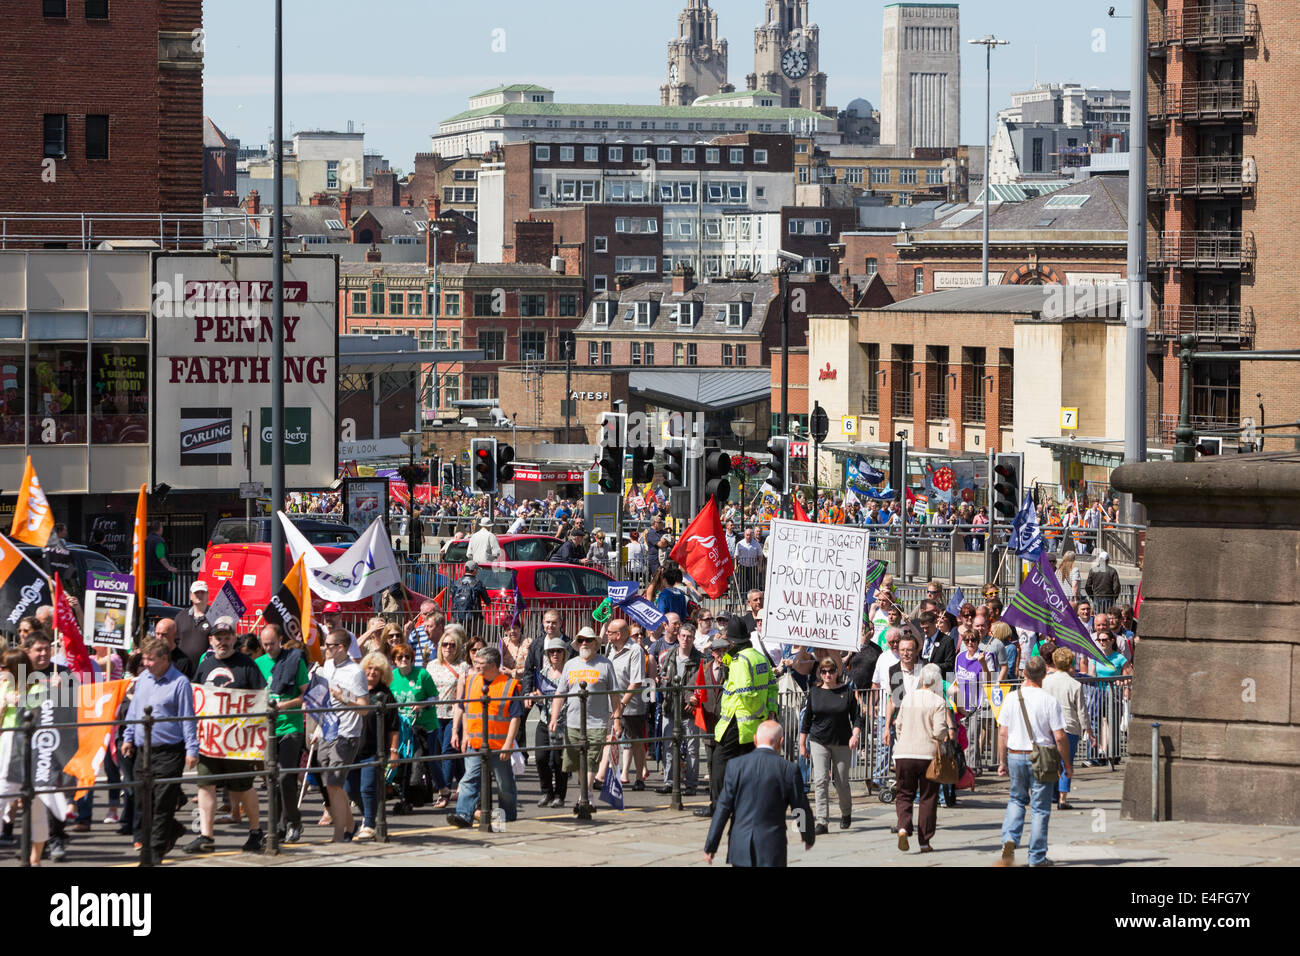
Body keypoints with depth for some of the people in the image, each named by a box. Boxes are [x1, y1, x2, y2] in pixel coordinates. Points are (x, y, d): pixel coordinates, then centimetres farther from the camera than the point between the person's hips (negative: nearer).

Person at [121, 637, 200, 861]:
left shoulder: (180, 683, -8)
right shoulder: (143, 678, 12)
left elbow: (187, 718, -8)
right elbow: (133, 710, 22)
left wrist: (191, 750, -10)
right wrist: (128, 737, 18)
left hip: (169, 752, -7)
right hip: (144, 750, 7)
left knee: (162, 804, -6)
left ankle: (156, 849, 0)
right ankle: (173, 831, 29)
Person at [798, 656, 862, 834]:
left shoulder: (847, 691, -1)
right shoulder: (814, 692, 3)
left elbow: (856, 716, 0)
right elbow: (807, 719, 10)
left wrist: (856, 734, -17)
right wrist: (802, 743, 11)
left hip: (842, 744, -1)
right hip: (819, 742, 1)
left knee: (842, 783, 7)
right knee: (820, 781, -12)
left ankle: (846, 814, 35)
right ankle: (822, 822, -14)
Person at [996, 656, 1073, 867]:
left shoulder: (1011, 698, -2)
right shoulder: (1050, 701, -12)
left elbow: (1003, 733, 2)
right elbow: (1059, 737, -11)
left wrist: (1002, 761, 12)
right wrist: (1067, 764, 0)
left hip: (1015, 755, 3)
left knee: (1016, 800, 22)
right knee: (1040, 808, 6)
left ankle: (1009, 839, -1)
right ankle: (1037, 858, 9)